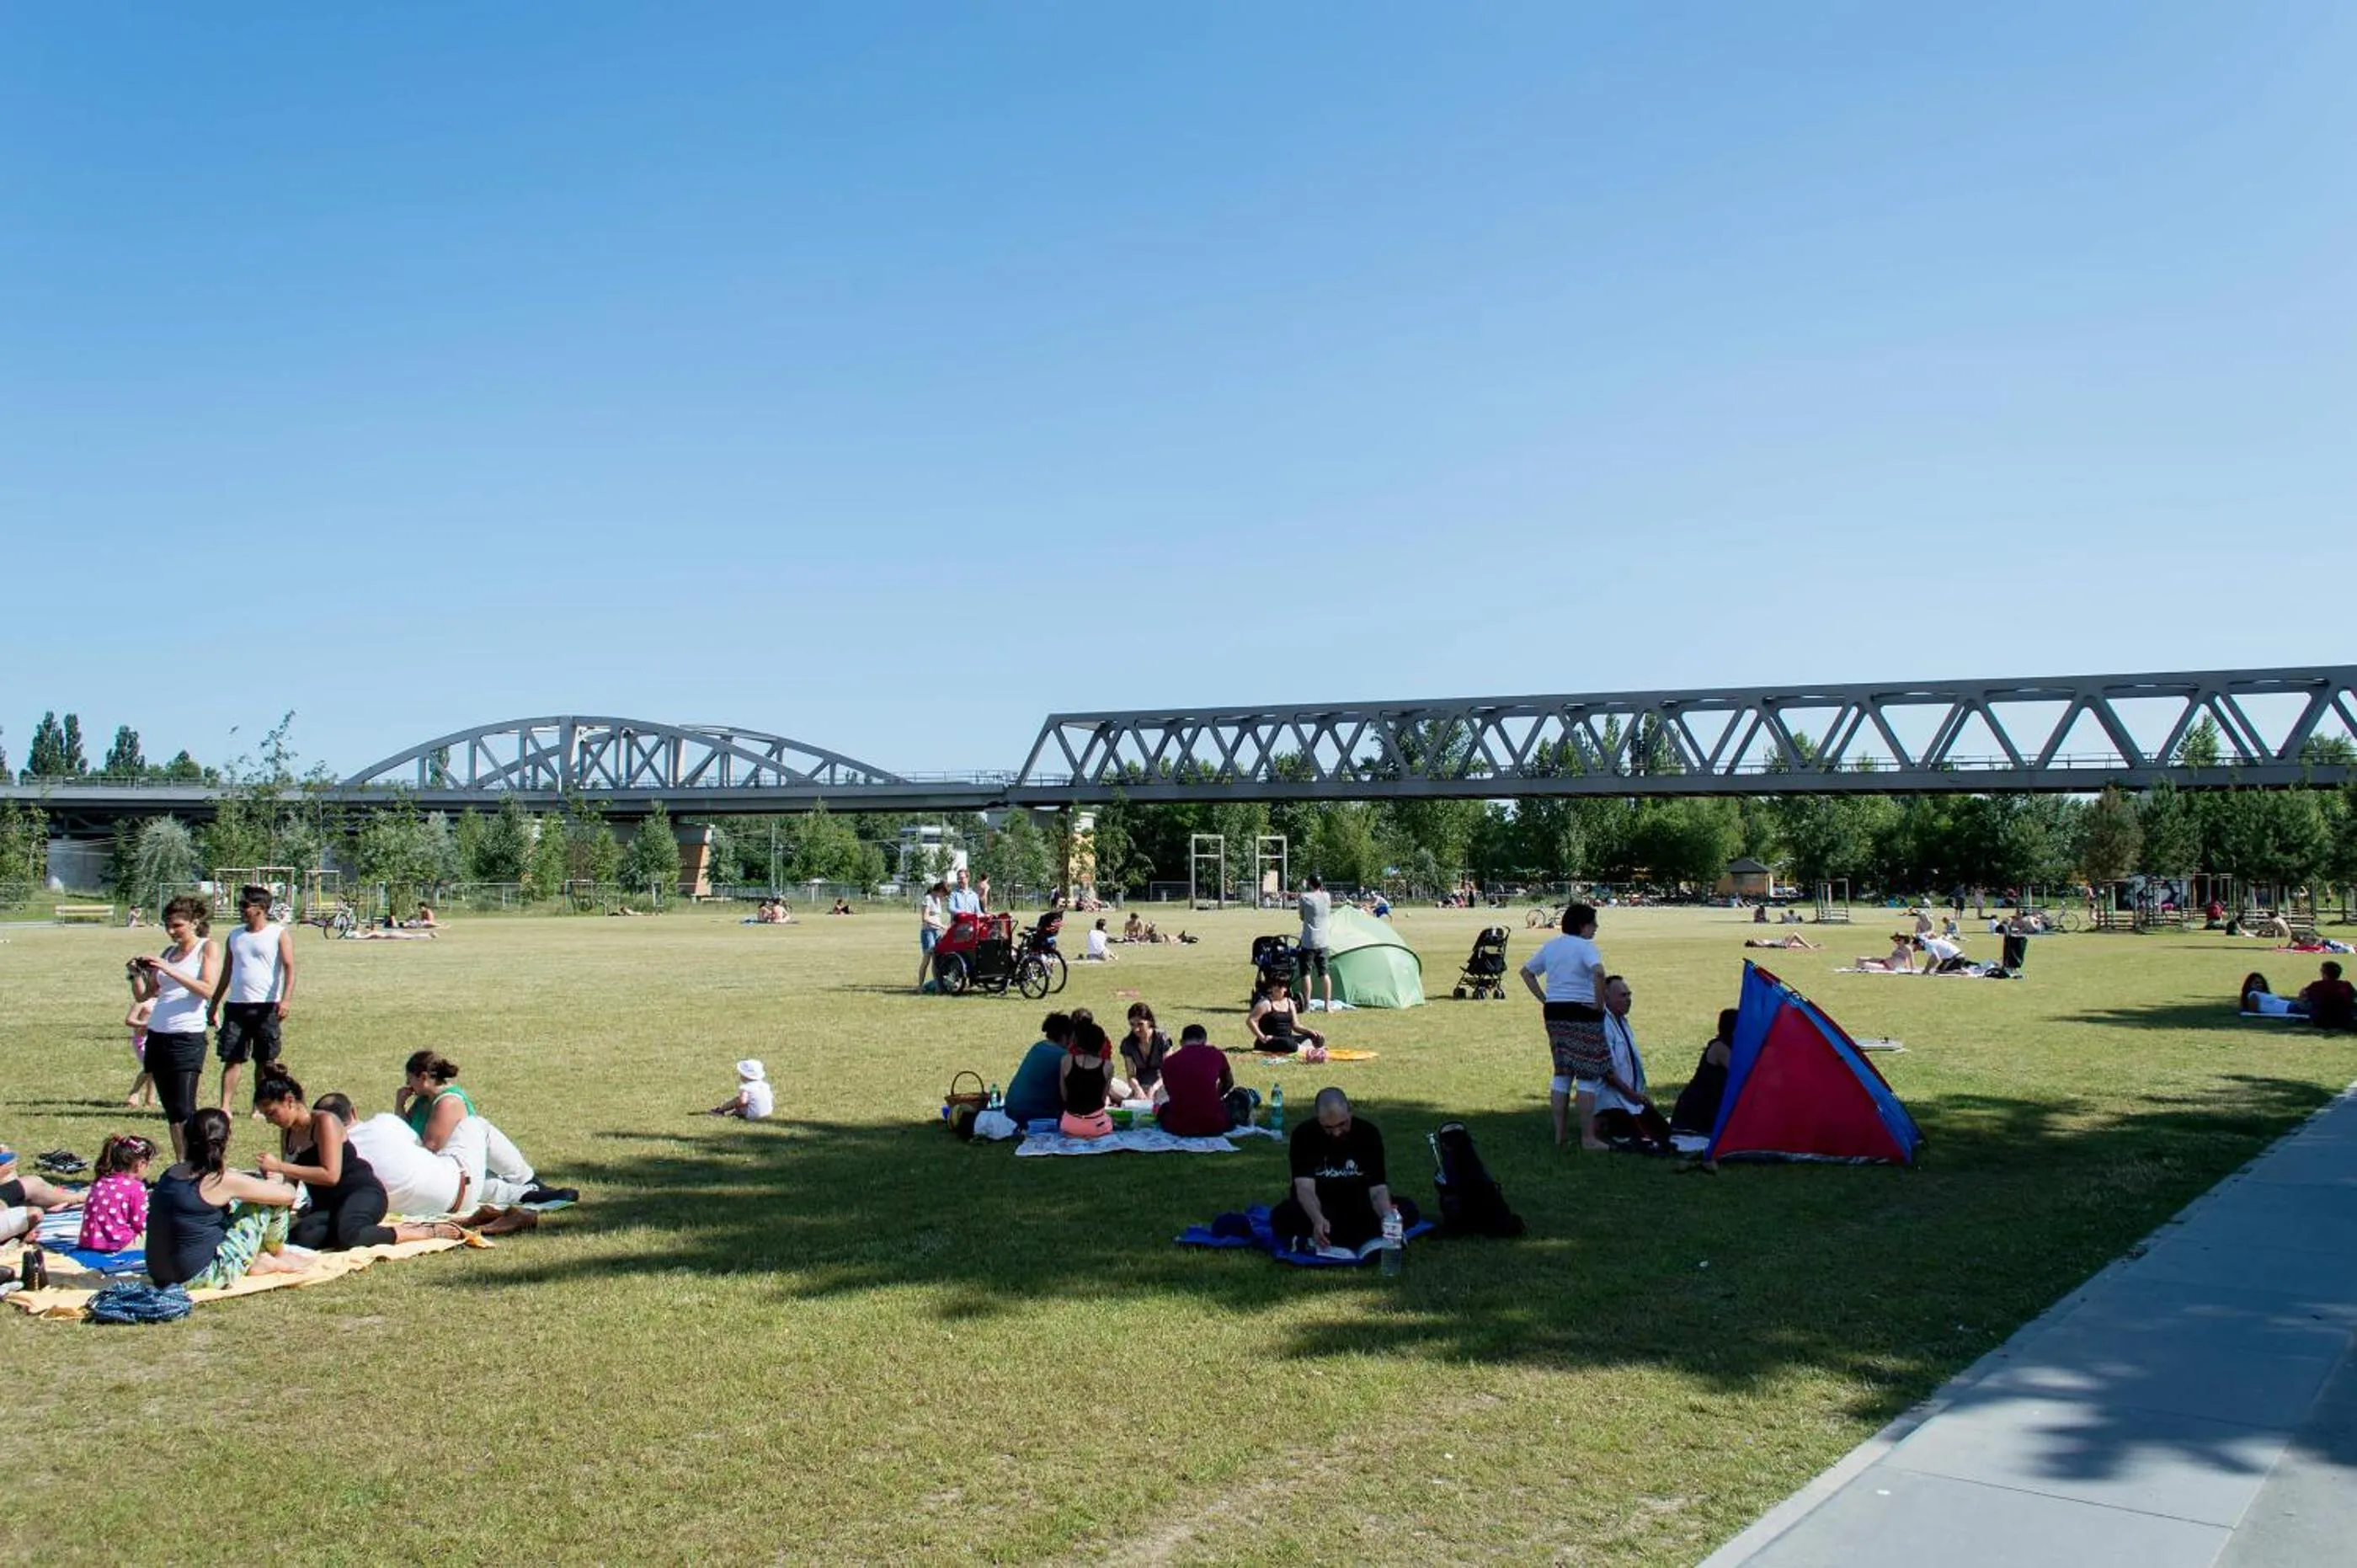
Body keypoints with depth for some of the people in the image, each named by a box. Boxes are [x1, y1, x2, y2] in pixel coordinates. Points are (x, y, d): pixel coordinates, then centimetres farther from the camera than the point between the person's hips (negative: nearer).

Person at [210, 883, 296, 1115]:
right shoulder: (235, 935, 14)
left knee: (265, 1061, 4)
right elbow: (226, 973, 20)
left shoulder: (280, 934, -1)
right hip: (235, 1005, 4)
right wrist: (214, 1005, 17)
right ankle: (225, 1107, -3)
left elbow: (289, 968, -10)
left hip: (266, 1007, -4)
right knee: (231, 1059, -2)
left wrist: (285, 999, -23)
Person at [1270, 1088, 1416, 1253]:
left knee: (1408, 1209, -23)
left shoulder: (1368, 1133, -14)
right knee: (1281, 1218, -33)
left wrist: (1388, 1216, -43)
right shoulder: (1304, 1135, -18)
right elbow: (1305, 1187, -30)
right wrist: (1317, 1219, -51)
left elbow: (1378, 1188, -20)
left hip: (1358, 1207, 2)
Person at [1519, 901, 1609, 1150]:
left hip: (1554, 1013, 7)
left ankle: (1561, 1134, 17)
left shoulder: (1550, 946, 12)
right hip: (1582, 1014, -7)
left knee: (1562, 1074, 14)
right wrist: (1599, 1003, -17)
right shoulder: (1585, 946, -11)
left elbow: (1526, 971, 20)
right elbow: (1598, 972, -29)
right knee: (1587, 1076, -1)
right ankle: (1588, 1137, 0)